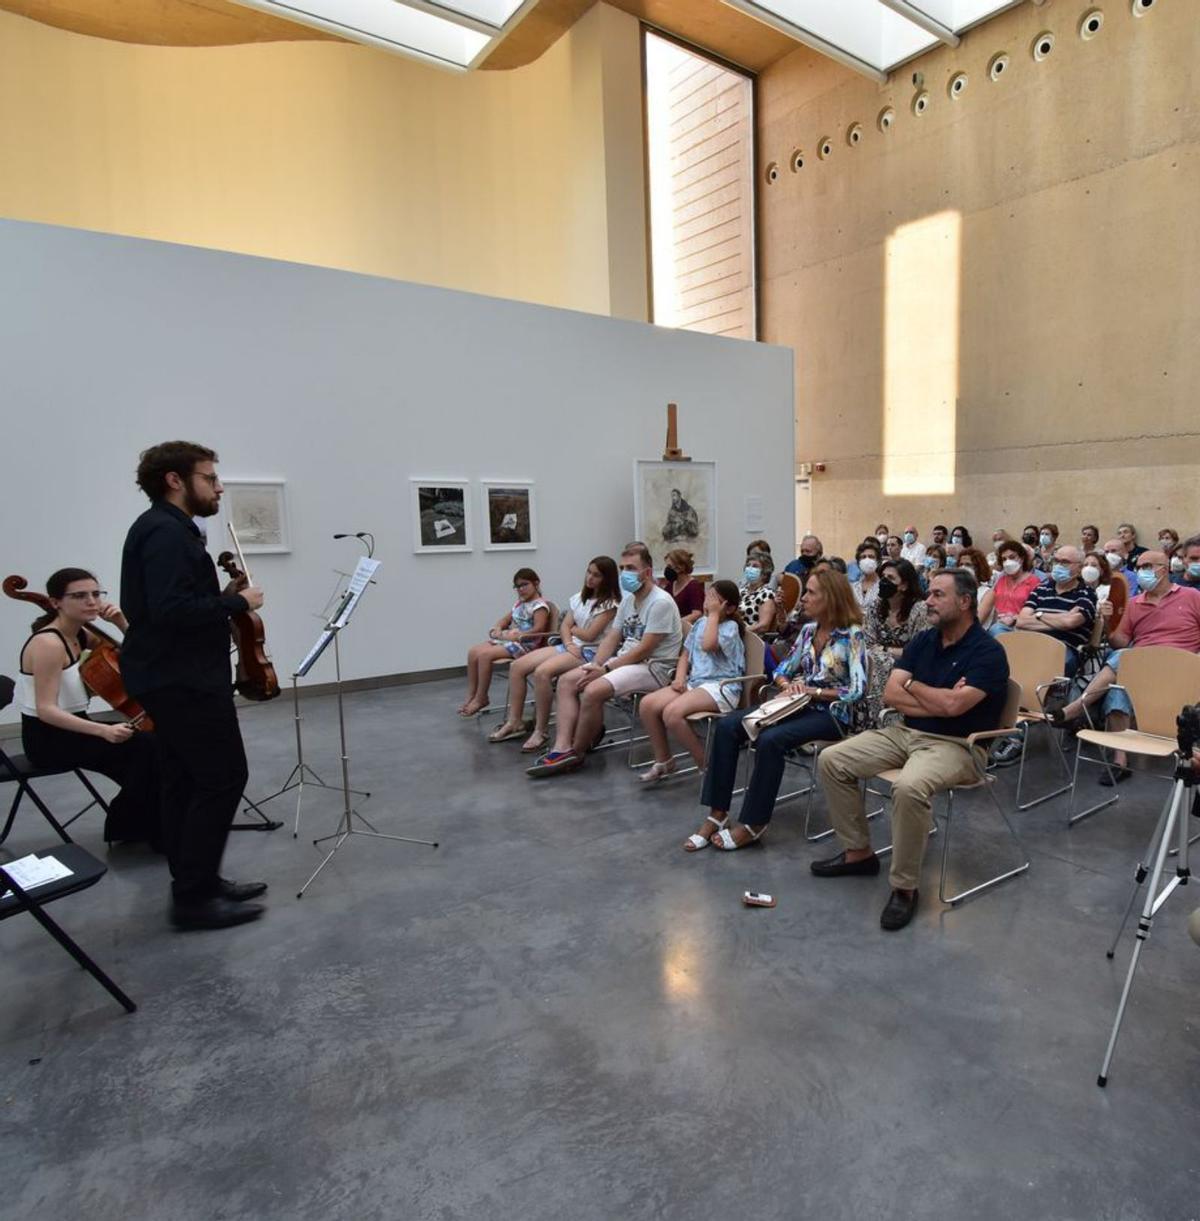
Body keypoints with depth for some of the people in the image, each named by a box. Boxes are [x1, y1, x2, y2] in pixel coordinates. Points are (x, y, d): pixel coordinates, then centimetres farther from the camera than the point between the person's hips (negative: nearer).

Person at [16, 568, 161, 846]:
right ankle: (152, 831, -3)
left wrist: (122, 624, -8)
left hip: (70, 729, 9)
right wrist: (102, 730, -36)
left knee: (150, 743, 0)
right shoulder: (48, 643, -20)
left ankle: (133, 827, 14)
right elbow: (46, 709, -26)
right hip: (47, 738, -8)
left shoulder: (80, 635, 5)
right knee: (145, 747, -19)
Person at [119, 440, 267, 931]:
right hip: (183, 680, -11)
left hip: (173, 678, 11)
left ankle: (195, 885, 23)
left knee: (186, 782, 14)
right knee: (223, 778, -5)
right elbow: (171, 611, -27)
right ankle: (194, 897, 3)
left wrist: (223, 596, 4)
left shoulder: (165, 529, 16)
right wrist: (237, 602, -17)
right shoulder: (166, 532, -17)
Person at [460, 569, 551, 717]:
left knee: (484, 654, -25)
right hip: (509, 639, 10)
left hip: (525, 644, -10)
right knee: (473, 652, -6)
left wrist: (516, 636, -22)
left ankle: (481, 698, -12)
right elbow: (505, 619, 21)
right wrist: (497, 628, -2)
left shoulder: (539, 605, -10)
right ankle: (471, 695, -1)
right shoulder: (519, 603, 20)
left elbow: (538, 630, -21)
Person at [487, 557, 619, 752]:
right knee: (517, 667, -5)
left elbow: (590, 635, -14)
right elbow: (564, 626, 12)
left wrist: (572, 628, 5)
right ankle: (515, 722, 2)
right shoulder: (579, 598, 16)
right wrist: (568, 642, -9)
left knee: (542, 672, -32)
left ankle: (540, 731, -20)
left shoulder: (609, 604, -8)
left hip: (590, 652, -8)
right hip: (570, 646, 8)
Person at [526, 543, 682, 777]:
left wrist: (605, 669, -18)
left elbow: (644, 650, -20)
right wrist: (595, 666, -6)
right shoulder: (628, 599, 13)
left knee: (593, 691, -29)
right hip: (625, 659, 9)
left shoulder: (661, 602, -15)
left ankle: (576, 753, -9)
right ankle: (562, 748, -14)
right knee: (567, 681, -4)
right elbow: (612, 638, 11)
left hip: (653, 667, -9)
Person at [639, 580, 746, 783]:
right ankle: (663, 761, 4)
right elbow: (686, 655, 20)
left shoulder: (731, 626, -5)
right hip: (694, 682, 8)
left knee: (672, 712, -31)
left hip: (721, 686, -7)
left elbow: (708, 645, -24)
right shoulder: (700, 623, 17)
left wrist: (713, 614, -13)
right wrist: (680, 678, 1)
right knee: (647, 704, -13)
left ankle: (708, 765, -12)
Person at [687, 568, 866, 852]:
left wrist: (816, 692, -15)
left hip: (832, 713, -7)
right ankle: (717, 814, -15)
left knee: (770, 740, -34)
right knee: (727, 726, -15)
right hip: (799, 705, 7)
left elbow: (858, 690, -16)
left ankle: (753, 823, -18)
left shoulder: (852, 635, -9)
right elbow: (783, 670, 15)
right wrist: (788, 685, -7)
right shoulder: (808, 629, 10)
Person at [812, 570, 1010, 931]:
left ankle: (905, 887, -18)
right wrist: (938, 700, -14)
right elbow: (891, 694, 1)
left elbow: (953, 705, -26)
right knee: (831, 760, -4)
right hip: (905, 732, 8)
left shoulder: (988, 652, -12)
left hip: (956, 745, -7)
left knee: (909, 787, -38)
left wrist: (913, 686, -8)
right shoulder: (923, 640, 9)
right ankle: (858, 853, 9)